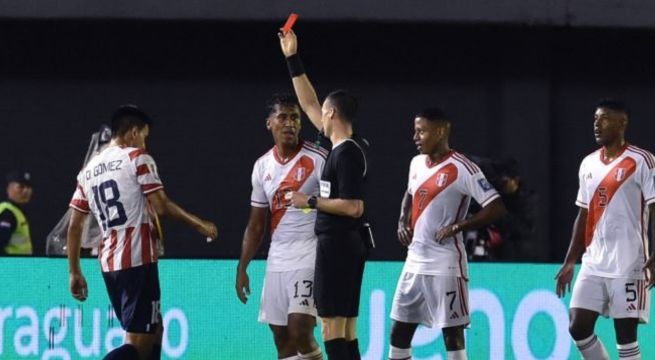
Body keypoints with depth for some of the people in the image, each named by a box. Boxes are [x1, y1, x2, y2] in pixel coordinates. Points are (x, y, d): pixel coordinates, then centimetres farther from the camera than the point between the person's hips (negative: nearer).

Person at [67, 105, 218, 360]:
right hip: (138, 260, -7)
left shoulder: (89, 170, 15)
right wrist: (198, 224, 3)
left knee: (152, 331, 20)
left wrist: (75, 273, 18)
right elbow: (160, 206, -10)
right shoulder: (137, 158, -3)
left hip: (108, 263, 7)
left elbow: (74, 227, 14)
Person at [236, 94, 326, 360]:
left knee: (299, 331, -18)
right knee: (281, 337, 6)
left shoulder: (317, 159, -7)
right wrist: (242, 268, 13)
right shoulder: (262, 166, 11)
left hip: (310, 258, -6)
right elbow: (256, 225, 17)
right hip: (277, 260, 6)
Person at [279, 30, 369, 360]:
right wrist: (292, 59, 24)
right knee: (346, 331, 9)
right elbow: (309, 104, 22)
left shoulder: (347, 153, -15)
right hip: (346, 244, 10)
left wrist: (311, 202, -12)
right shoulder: (343, 146, 12)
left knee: (332, 328, -11)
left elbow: (353, 207, -21)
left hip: (337, 245, -10)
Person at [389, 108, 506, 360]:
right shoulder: (417, 163, 10)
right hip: (415, 261, 8)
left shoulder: (461, 169, -13)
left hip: (445, 264, -8)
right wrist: (402, 223, 12)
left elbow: (496, 208, -16)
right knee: (399, 329, 9)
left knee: (451, 331, -4)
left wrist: (456, 227, -18)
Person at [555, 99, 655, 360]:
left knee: (626, 334, -4)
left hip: (628, 266, -6)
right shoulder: (588, 165, 13)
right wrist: (569, 262, 16)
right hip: (593, 265, 6)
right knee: (578, 327, 0)